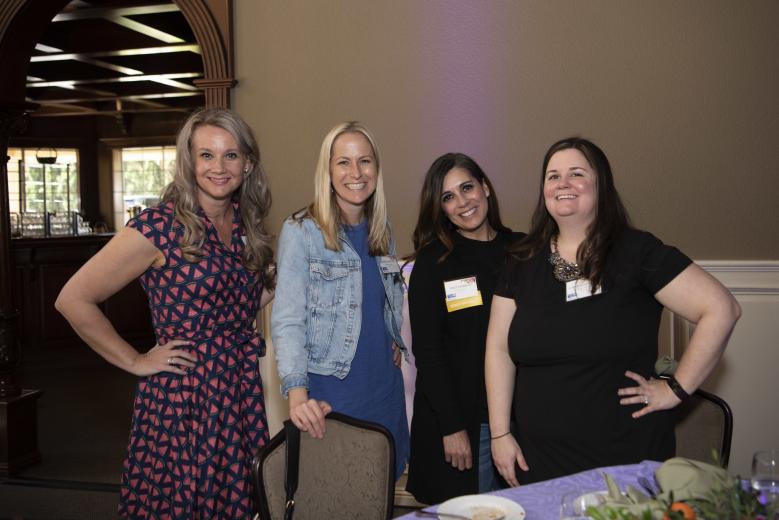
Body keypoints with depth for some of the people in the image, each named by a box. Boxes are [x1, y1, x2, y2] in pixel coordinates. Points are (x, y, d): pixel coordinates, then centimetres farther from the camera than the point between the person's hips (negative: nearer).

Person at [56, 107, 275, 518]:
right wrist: (136, 362, -9)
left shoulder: (247, 226, 7)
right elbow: (73, 299, -12)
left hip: (245, 389, 6)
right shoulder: (161, 226, -13)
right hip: (185, 394, -5)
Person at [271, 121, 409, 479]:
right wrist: (298, 394, -28)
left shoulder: (381, 233, 8)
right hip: (329, 392, -5)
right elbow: (287, 320, -16)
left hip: (385, 386, 6)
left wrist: (395, 340, 7)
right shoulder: (300, 232, -11)